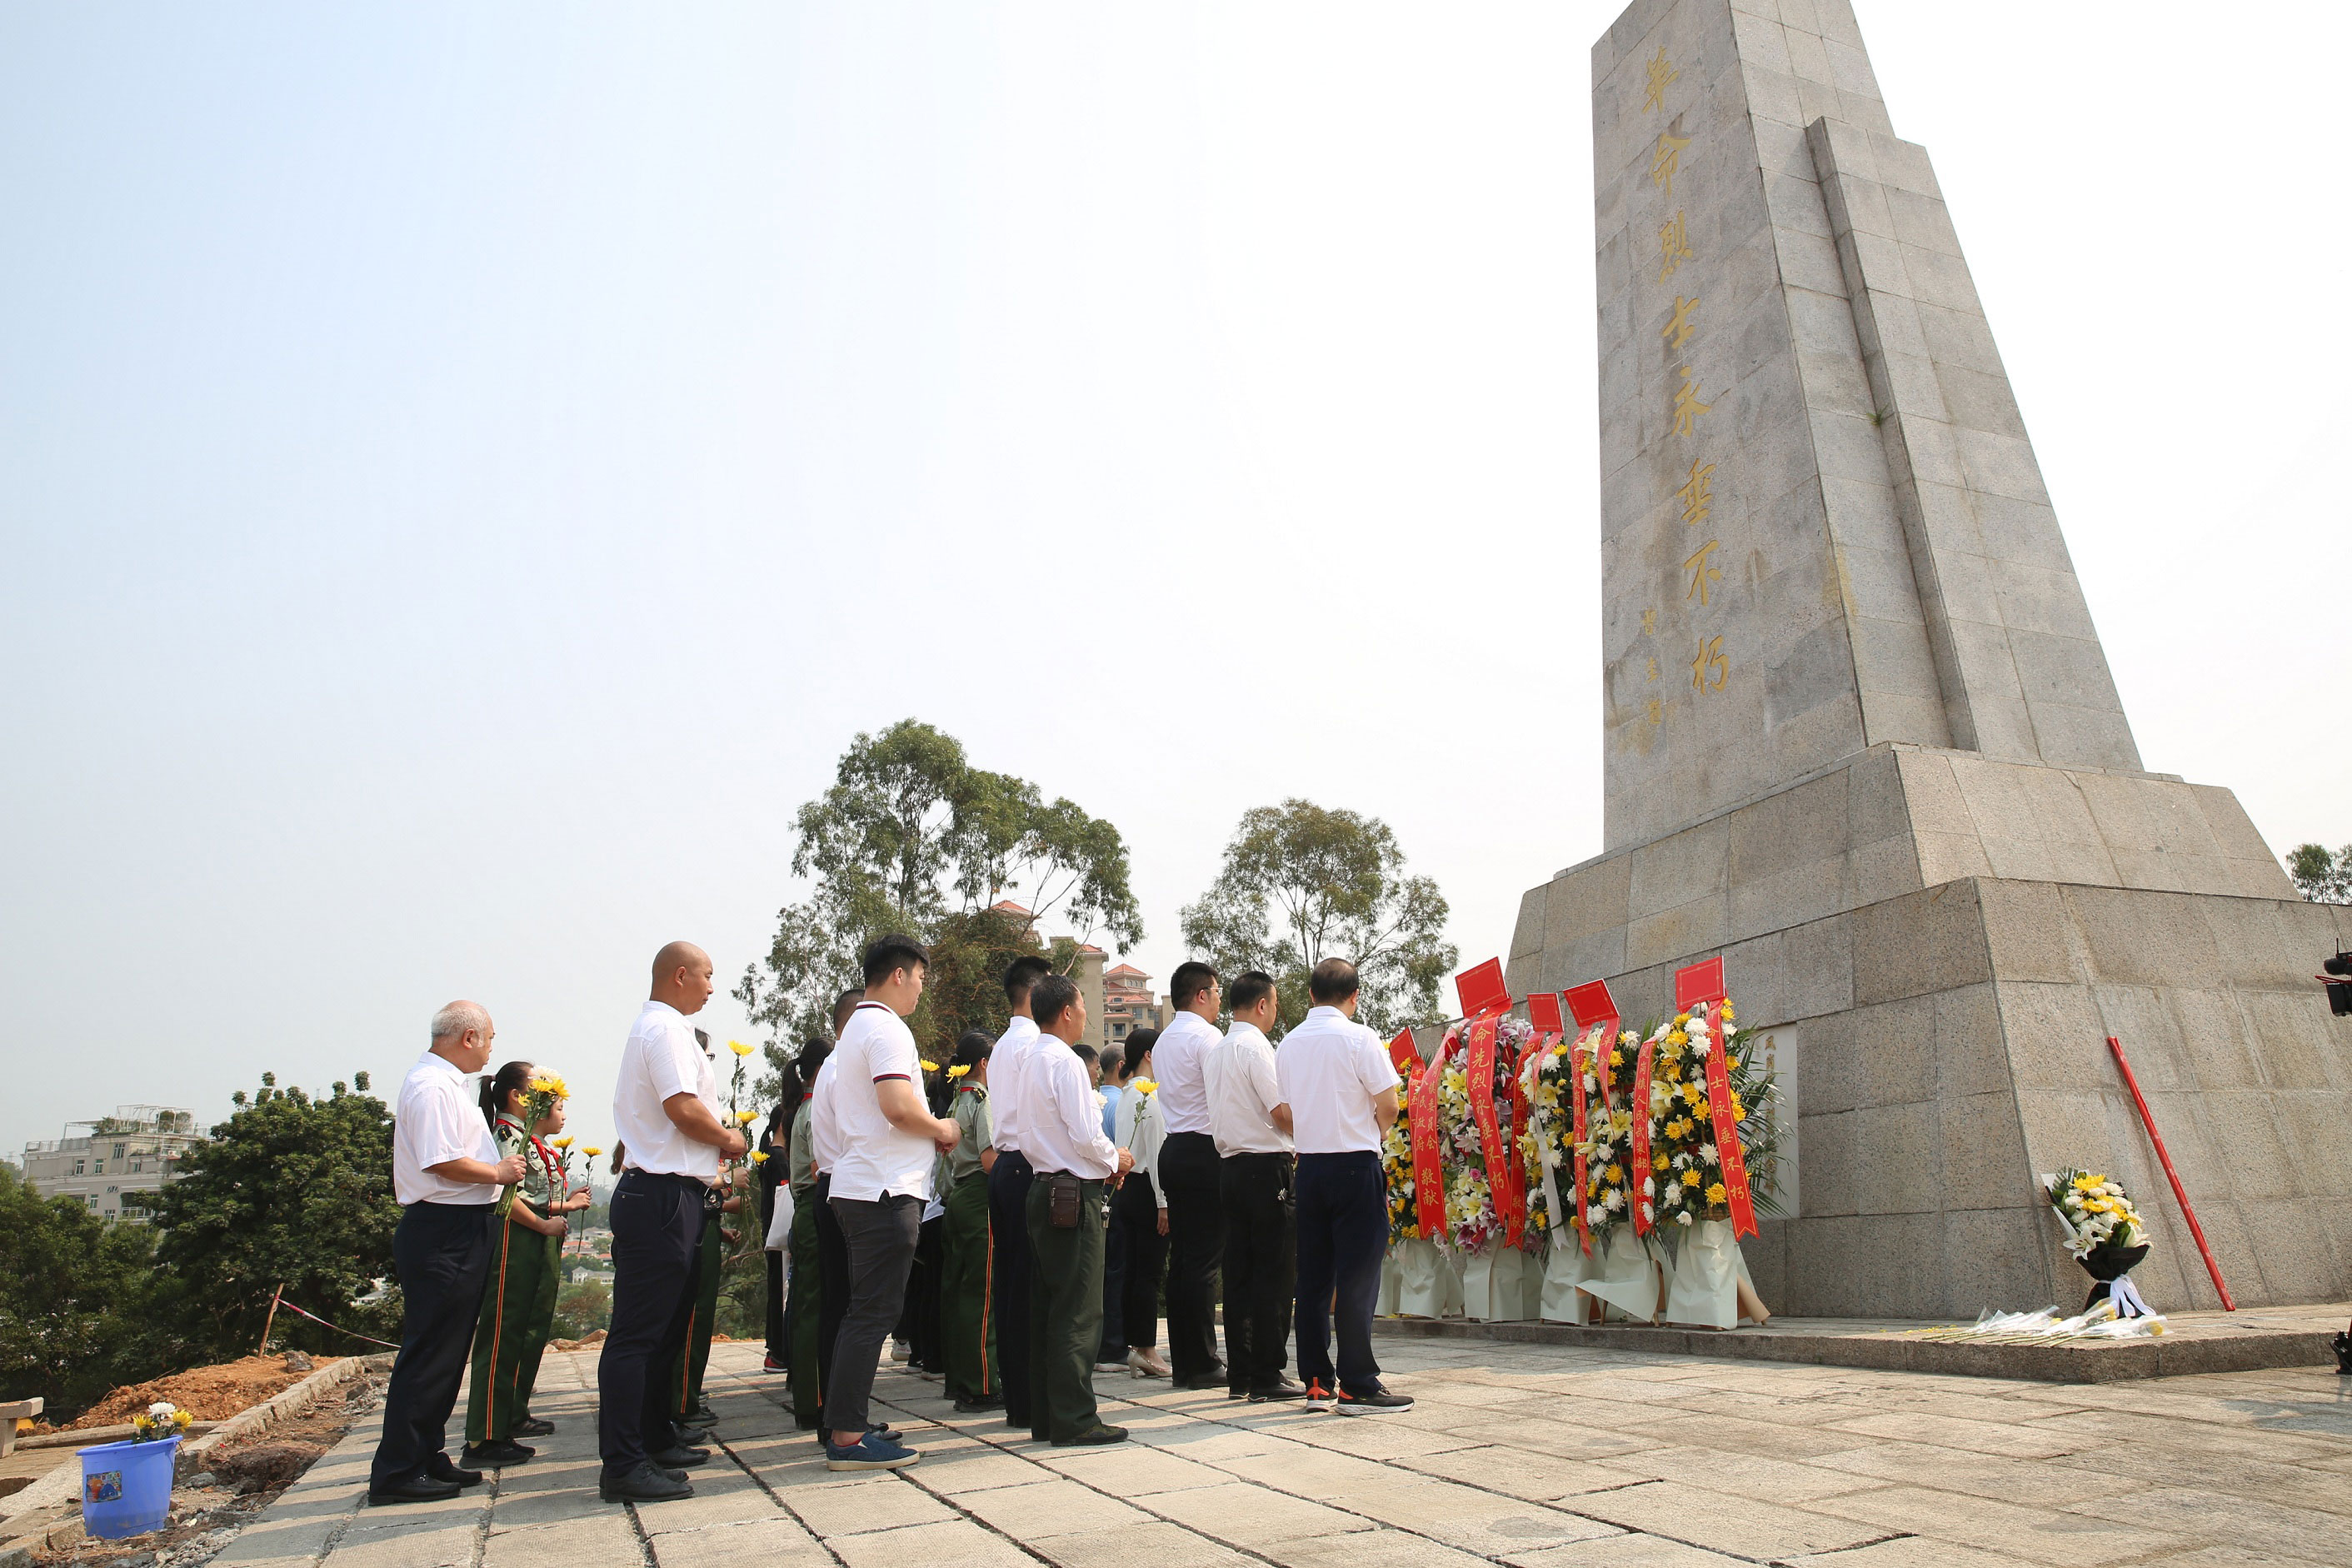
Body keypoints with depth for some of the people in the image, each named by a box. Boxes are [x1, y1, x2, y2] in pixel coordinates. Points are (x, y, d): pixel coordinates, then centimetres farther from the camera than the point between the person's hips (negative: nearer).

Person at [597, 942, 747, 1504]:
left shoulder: (654, 1026, 21)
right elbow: (684, 1109, -24)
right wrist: (730, 1140, -7)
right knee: (638, 1332, -8)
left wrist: (711, 1172, 22)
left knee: (664, 1327, 18)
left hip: (669, 1197, 11)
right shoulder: (665, 1028, -13)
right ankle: (624, 1465, -5)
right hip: (663, 1198, -11)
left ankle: (654, 1440, 28)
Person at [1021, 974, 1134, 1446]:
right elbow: (1086, 1136, -19)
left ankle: (1045, 1416, 18)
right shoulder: (1066, 1063, -14)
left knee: (1047, 1308, 12)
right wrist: (1115, 1161, 1)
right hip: (1074, 1196, -9)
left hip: (1044, 1189, 9)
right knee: (1079, 1312, -4)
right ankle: (1074, 1419, -1)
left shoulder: (1031, 1064, 14)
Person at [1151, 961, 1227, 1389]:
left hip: (1173, 1150, 9)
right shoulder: (1206, 1036, -10)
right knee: (1204, 1261, -5)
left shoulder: (1164, 1040, 18)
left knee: (1181, 1258, 10)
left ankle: (1183, 1361, 16)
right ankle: (1202, 1364, -1)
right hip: (1204, 1151, -9)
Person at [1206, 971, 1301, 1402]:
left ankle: (1239, 1375, 13)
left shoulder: (1217, 1050, 15)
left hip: (1230, 1166, 8)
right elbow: (1281, 1111, -17)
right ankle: (1267, 1377, 1)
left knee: (1239, 1273, 10)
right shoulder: (1256, 1046, -11)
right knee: (1273, 1273, -3)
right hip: (1265, 1166, -8)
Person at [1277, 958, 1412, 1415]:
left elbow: (1285, 1112, 10)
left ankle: (1317, 1383, 14)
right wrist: (1373, 1133, 9)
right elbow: (1388, 1107, -10)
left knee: (1313, 1276, 9)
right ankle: (1357, 1387, 1)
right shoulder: (1358, 1037, -9)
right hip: (1355, 1166, -5)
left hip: (1309, 1166, 5)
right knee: (1357, 1277, -1)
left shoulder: (1289, 1043, 7)